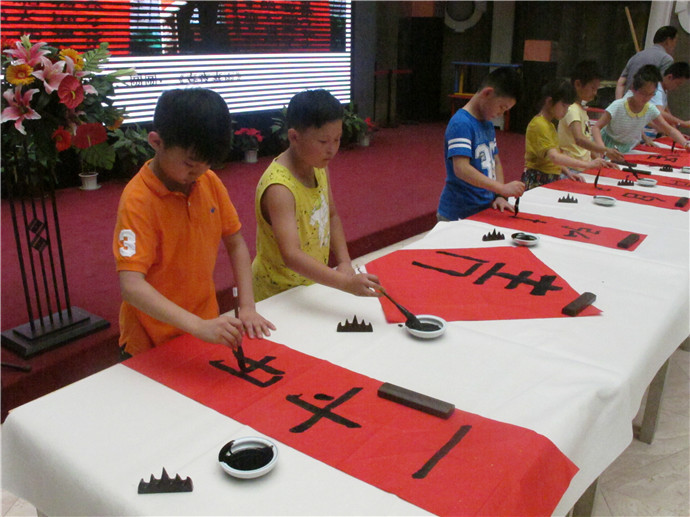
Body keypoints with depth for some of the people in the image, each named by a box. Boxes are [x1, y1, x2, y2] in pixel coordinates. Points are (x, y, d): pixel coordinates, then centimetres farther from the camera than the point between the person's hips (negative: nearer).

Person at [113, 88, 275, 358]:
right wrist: (199, 326, -40)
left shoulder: (210, 182, -6)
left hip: (207, 326, 5)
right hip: (151, 345, -5)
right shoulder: (138, 200, -23)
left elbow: (236, 244, 2)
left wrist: (247, 308, -9)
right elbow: (131, 286, -30)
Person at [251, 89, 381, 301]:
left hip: (314, 282, 6)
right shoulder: (279, 188, -28)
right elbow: (291, 256, -36)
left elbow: (332, 217, 10)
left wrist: (344, 262, -4)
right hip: (278, 294, -6)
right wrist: (346, 283, -44)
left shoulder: (318, 166, -1)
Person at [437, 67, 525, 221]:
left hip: (484, 209, 8)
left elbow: (495, 162, 16)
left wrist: (500, 196, 1)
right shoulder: (461, 124, -17)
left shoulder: (488, 124, 12)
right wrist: (502, 188, -30)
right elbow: (461, 169, -28)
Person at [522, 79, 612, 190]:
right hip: (537, 182, -9)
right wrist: (588, 164, -31)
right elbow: (554, 157, -26)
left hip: (551, 180, 9)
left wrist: (567, 173, 5)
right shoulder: (539, 125, -12)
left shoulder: (549, 125, 21)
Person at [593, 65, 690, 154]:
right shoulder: (618, 106, -22)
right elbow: (596, 127, -23)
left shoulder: (651, 110, -9)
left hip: (626, 150, 4)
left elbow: (669, 130, -3)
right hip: (608, 146, -4)